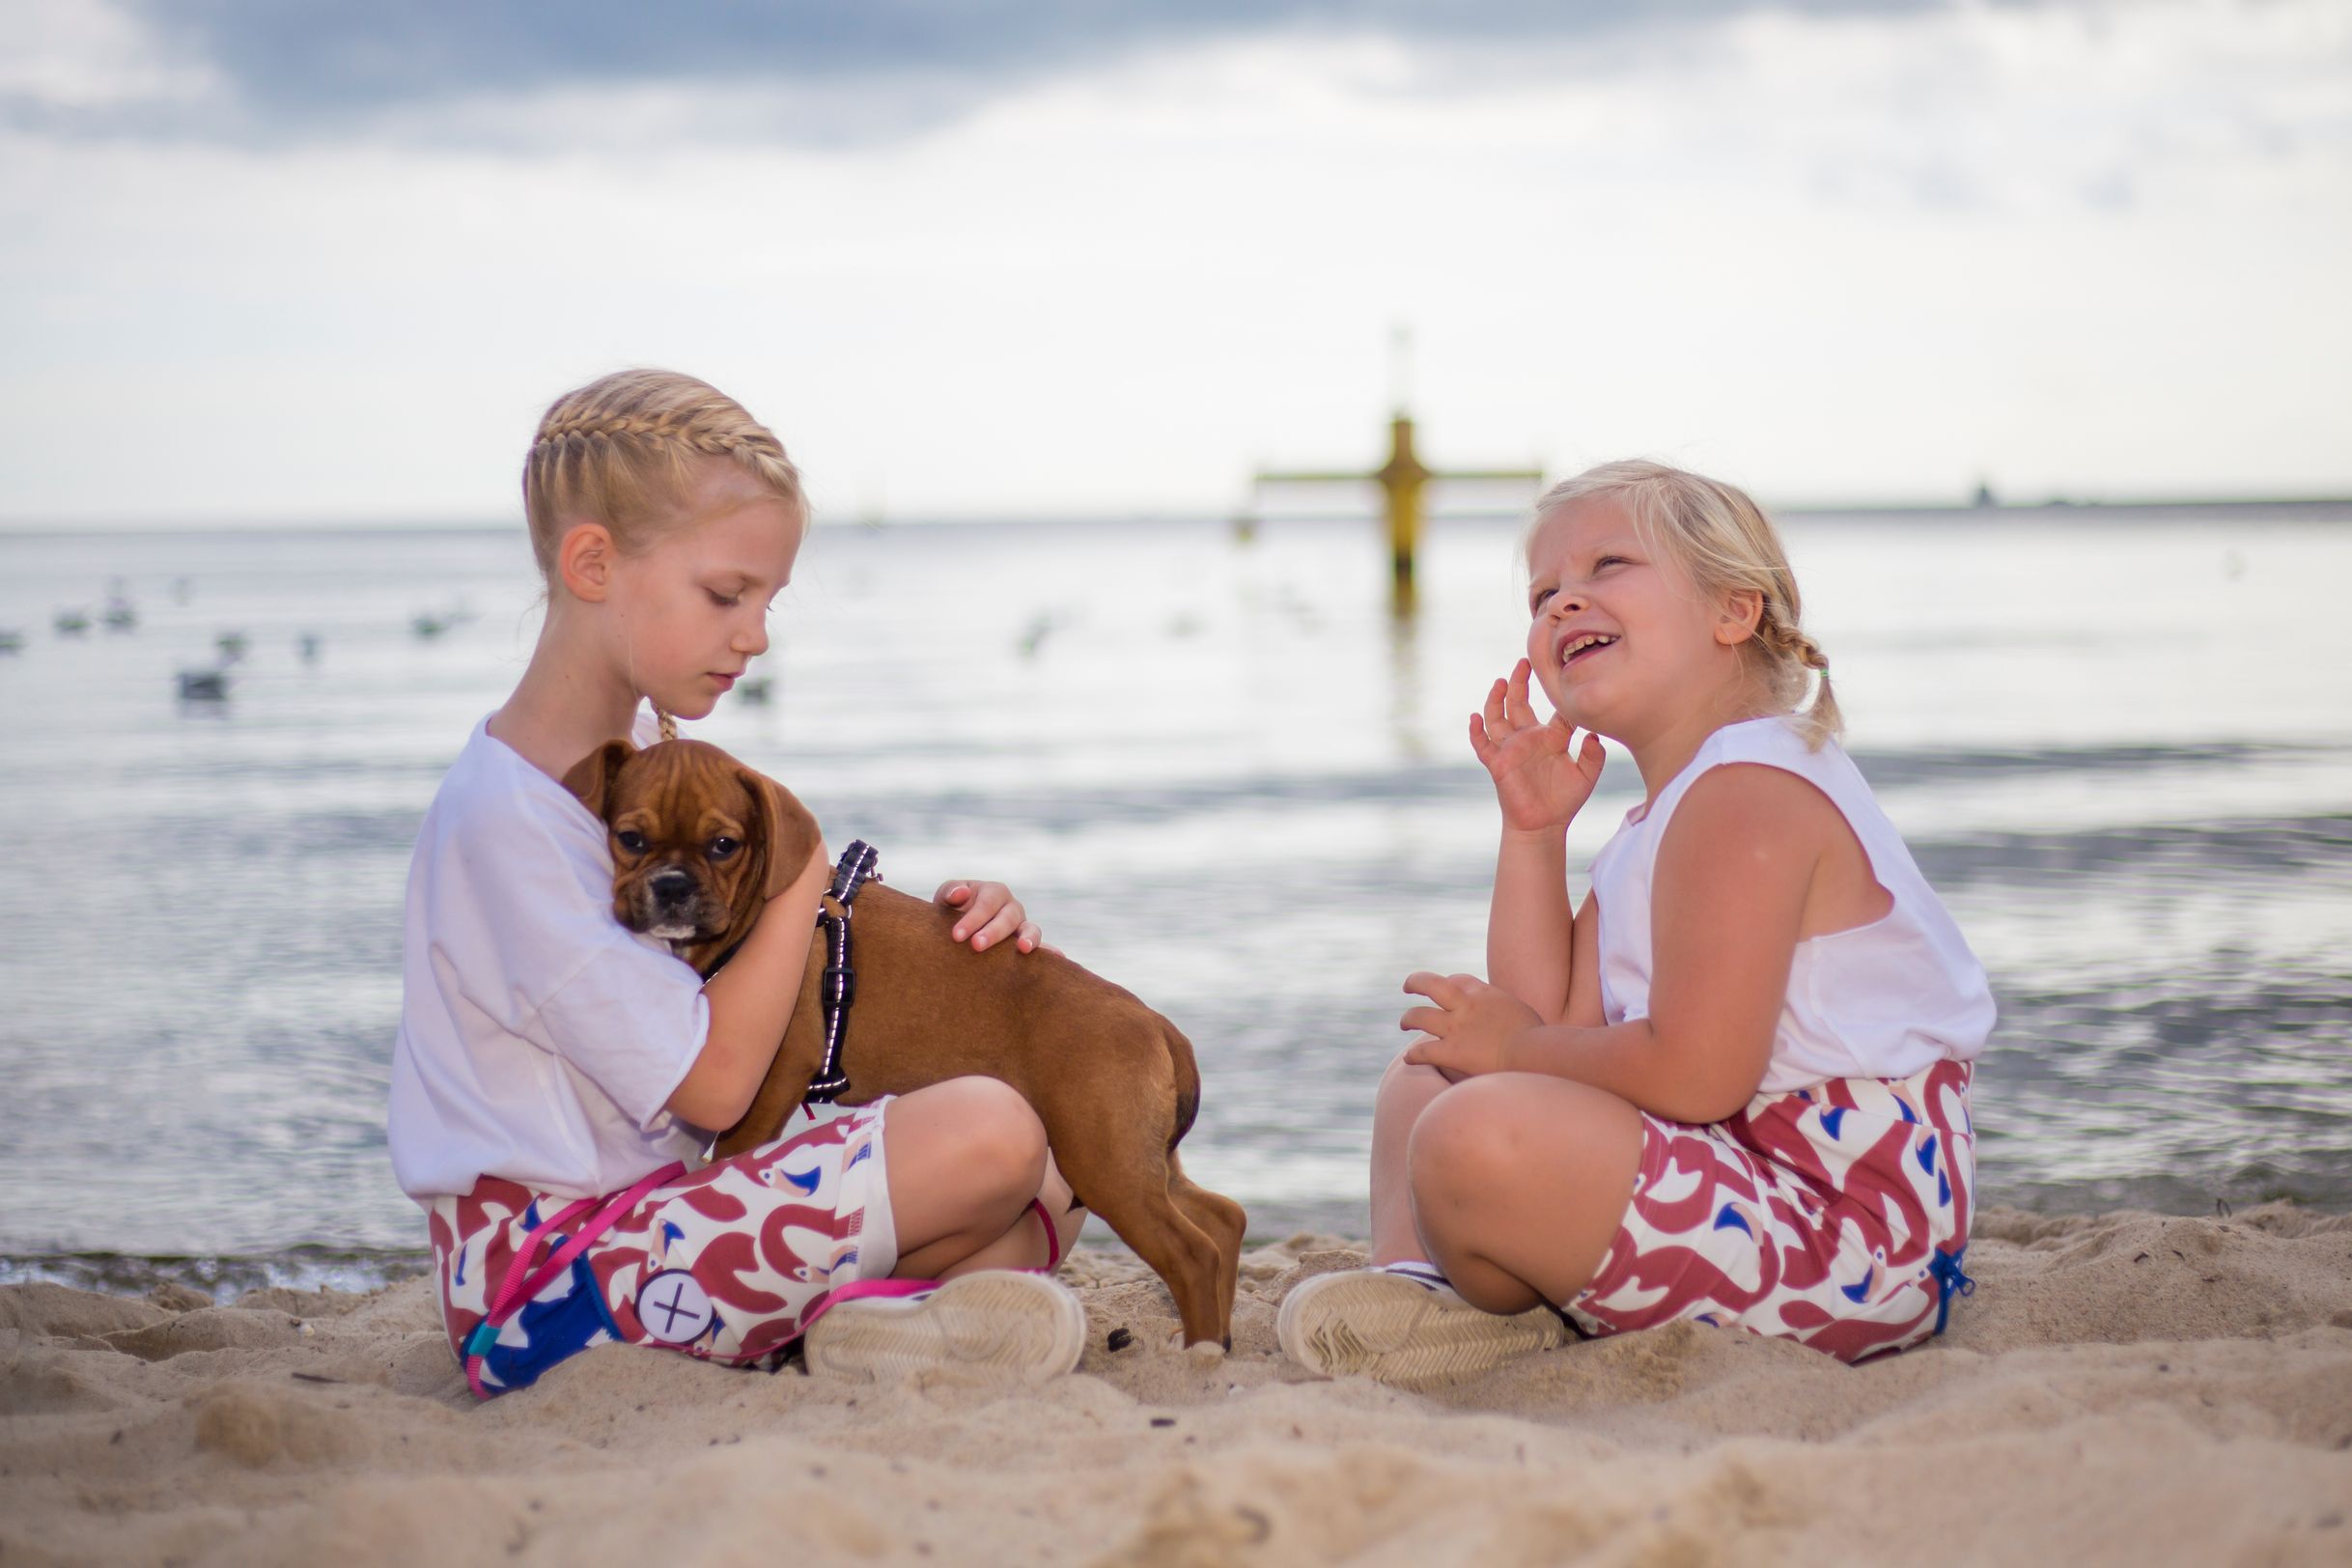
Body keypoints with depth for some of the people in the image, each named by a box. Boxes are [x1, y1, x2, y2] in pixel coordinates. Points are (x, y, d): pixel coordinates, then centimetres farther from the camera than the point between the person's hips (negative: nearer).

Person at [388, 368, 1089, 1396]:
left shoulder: (654, 753, 12)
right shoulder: (506, 817, -19)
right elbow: (711, 1080, -20)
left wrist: (946, 922, 0)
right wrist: (806, 868, -10)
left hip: (666, 1207, 10)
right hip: (551, 1274, -10)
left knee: (1048, 1200, 2)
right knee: (990, 1135, -22)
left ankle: (834, 1313, -16)